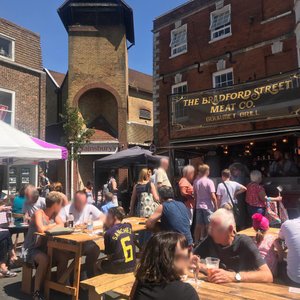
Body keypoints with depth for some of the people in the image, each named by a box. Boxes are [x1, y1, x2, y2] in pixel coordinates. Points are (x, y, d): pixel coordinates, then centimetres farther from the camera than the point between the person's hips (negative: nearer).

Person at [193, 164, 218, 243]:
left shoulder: (196, 181, 3)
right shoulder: (209, 182, -13)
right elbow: (213, 196, -14)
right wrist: (216, 206, -5)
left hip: (199, 206, 5)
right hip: (208, 207, -5)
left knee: (198, 225, 11)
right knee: (209, 226, 3)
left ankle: (196, 242, 19)